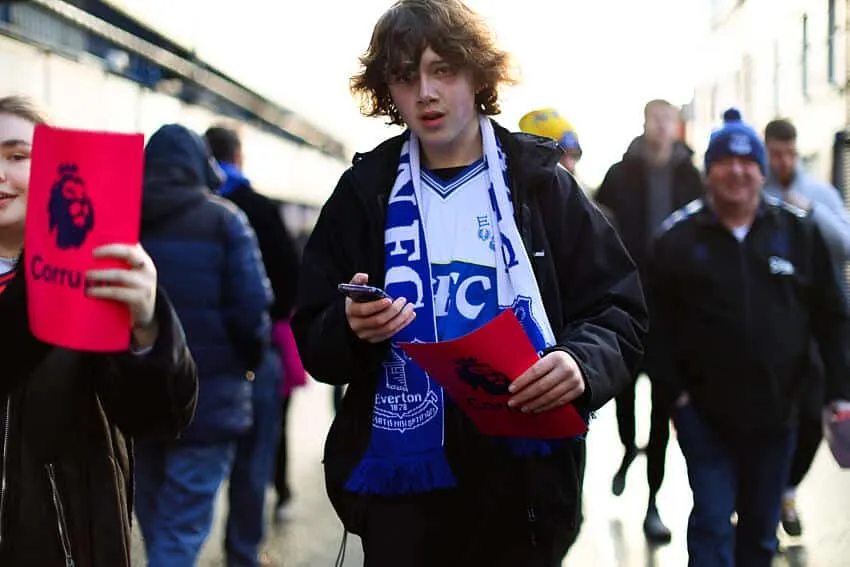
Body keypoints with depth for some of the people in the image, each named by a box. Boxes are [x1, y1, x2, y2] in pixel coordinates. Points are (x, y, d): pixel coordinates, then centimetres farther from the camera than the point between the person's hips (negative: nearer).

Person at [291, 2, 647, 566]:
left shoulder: (542, 184, 1)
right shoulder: (364, 193, 4)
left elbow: (619, 311, 1)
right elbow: (315, 344, 5)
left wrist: (583, 364, -19)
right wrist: (351, 329, -17)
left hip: (523, 482, -1)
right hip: (400, 483, 1)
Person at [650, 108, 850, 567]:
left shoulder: (799, 231, 1)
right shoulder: (679, 237, -3)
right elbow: (658, 321, -2)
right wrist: (674, 390, -9)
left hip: (775, 413, 2)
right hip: (705, 414, -2)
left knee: (761, 530, 14)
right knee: (712, 525, -2)